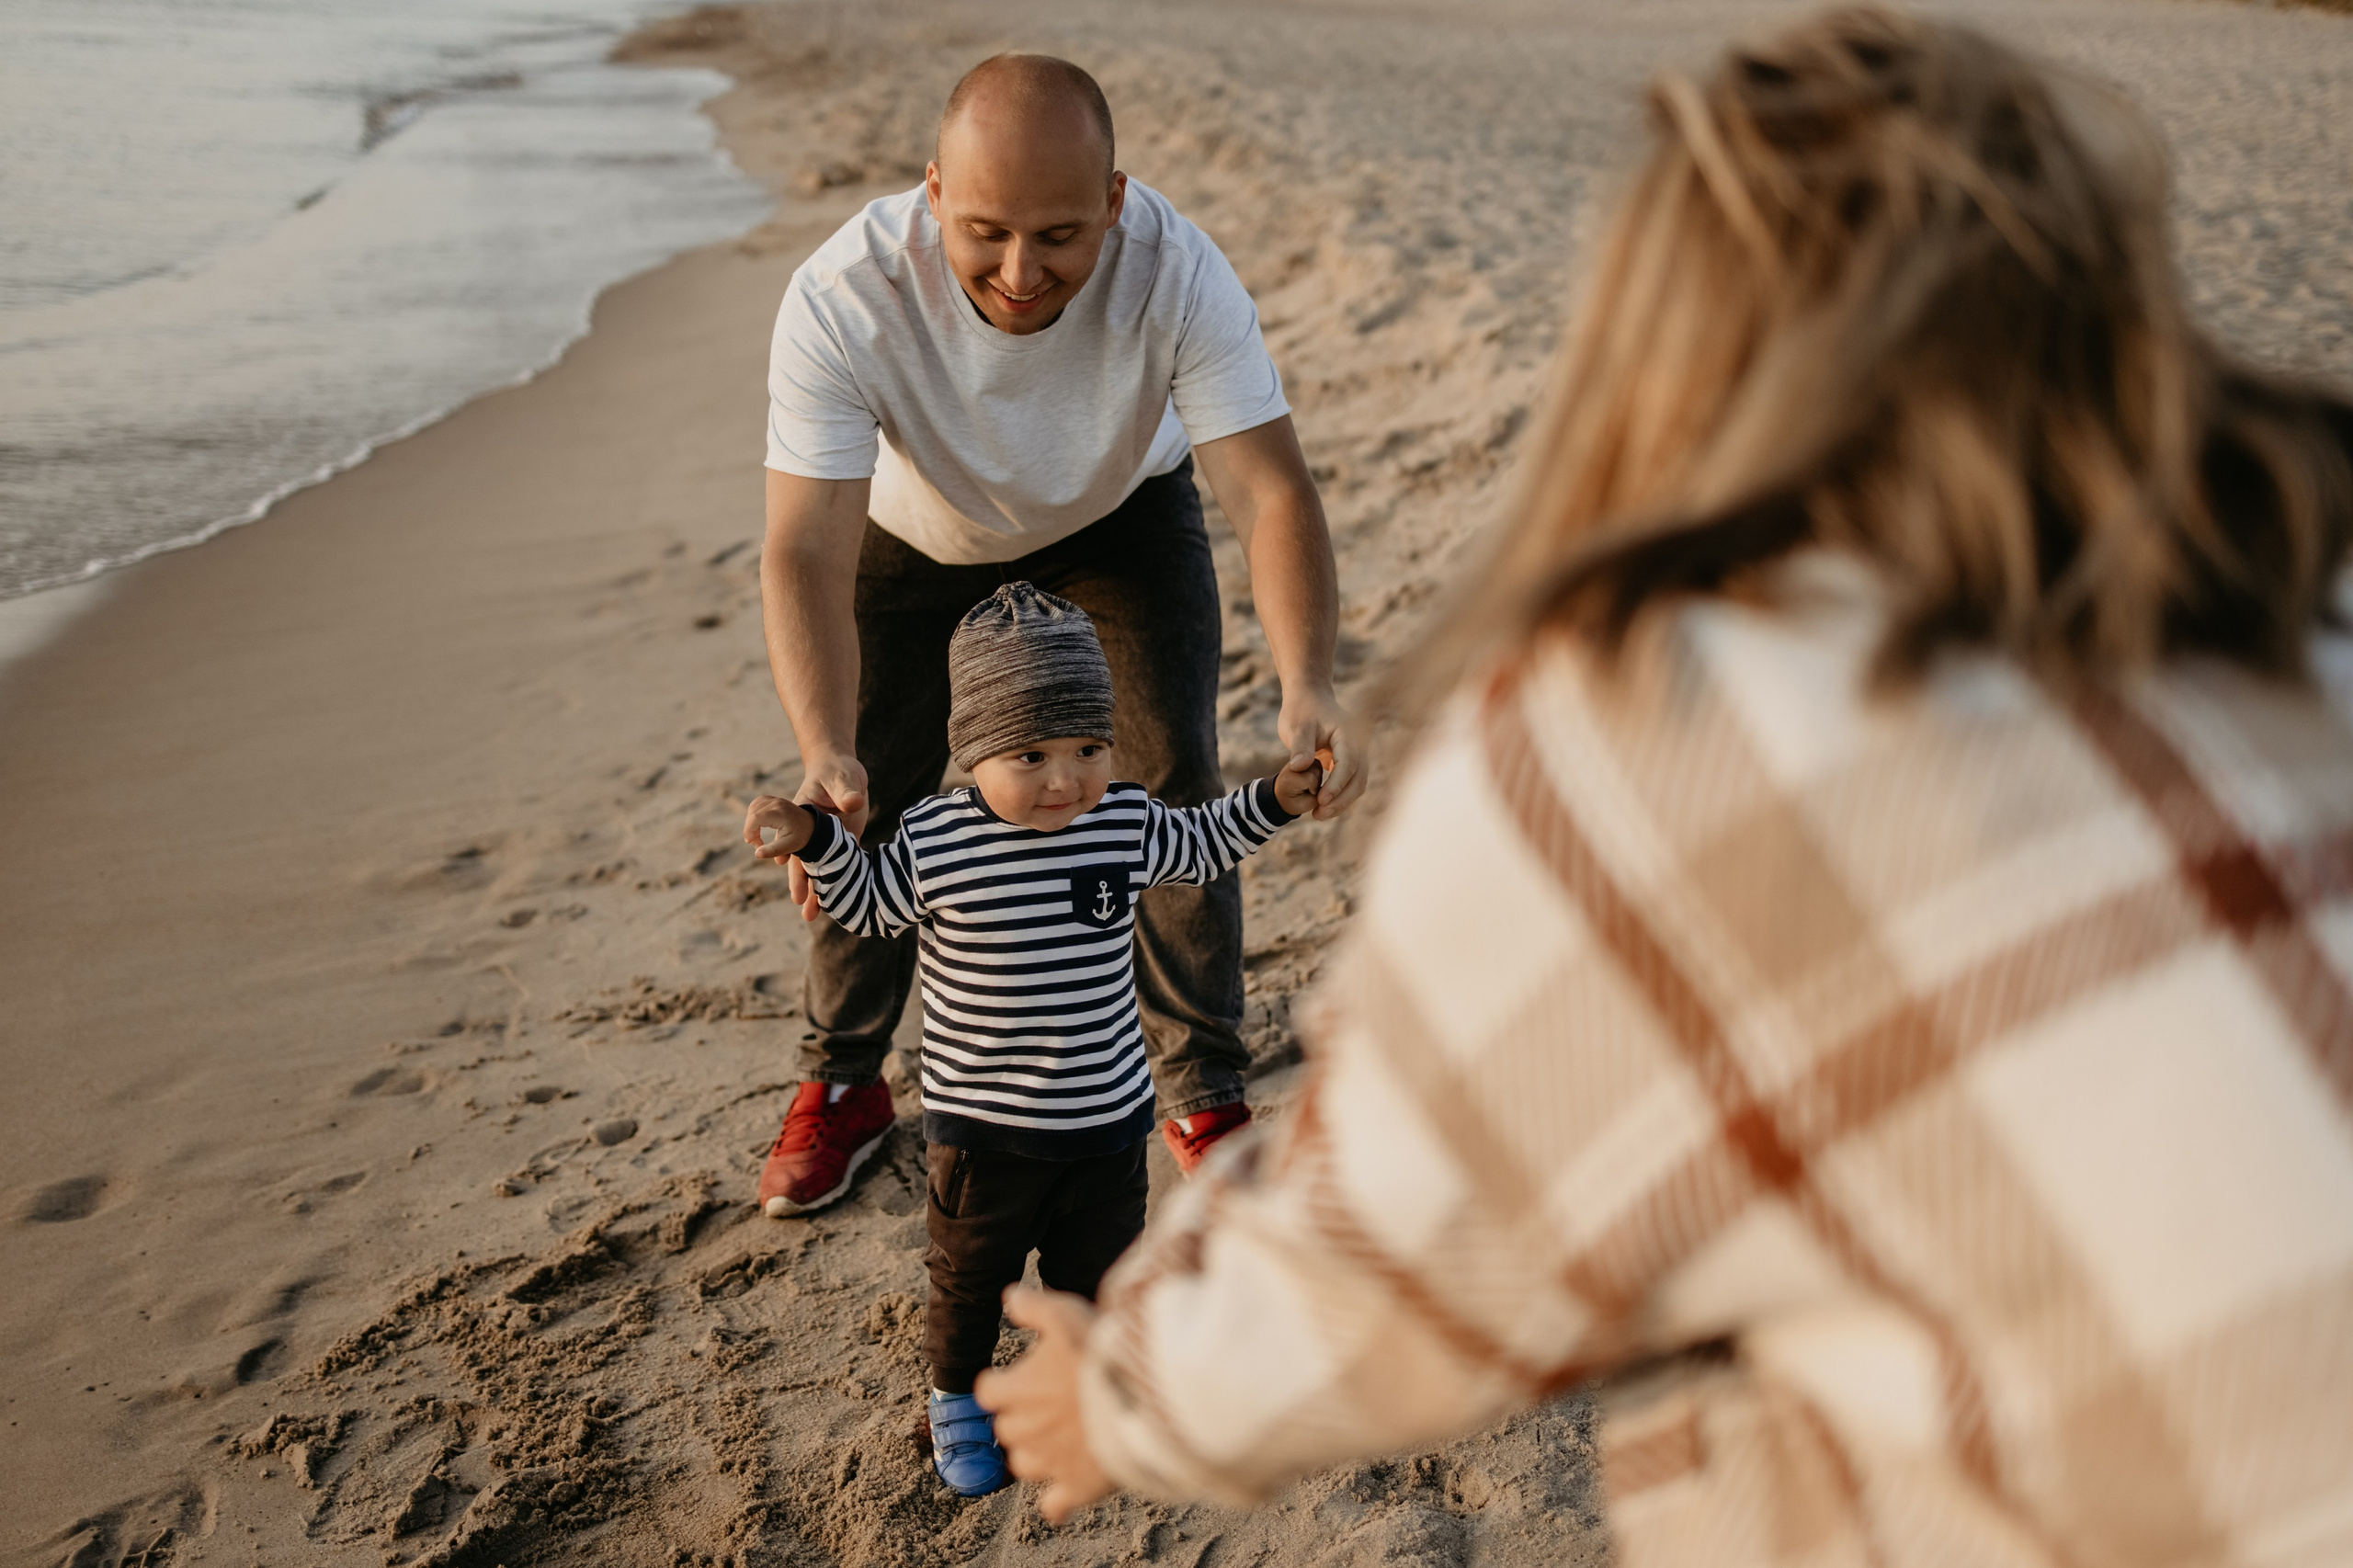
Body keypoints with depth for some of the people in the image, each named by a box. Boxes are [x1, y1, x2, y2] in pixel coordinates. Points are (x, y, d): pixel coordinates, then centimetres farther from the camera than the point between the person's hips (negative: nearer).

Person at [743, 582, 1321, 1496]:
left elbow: (1196, 849, 12)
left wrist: (1274, 799, 4)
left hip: (1106, 1115, 2)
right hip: (981, 1125, -2)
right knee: (970, 1273, 17)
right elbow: (869, 904, 2)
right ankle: (956, 1396, 42)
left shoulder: (1126, 822, -9)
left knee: (1099, 1268, 20)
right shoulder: (932, 842, -17)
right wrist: (813, 839, -13)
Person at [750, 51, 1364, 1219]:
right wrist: (825, 754, -58)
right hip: (916, 537, 0)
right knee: (874, 807, 2)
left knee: (1173, 786, -7)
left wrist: (1306, 685, -58)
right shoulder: (841, 301, -39)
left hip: (1119, 516, 0)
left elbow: (1270, 490, -41)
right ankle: (842, 1083, 26)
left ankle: (1203, 1092, 14)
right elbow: (807, 553, -42)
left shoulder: (1175, 272, -37)